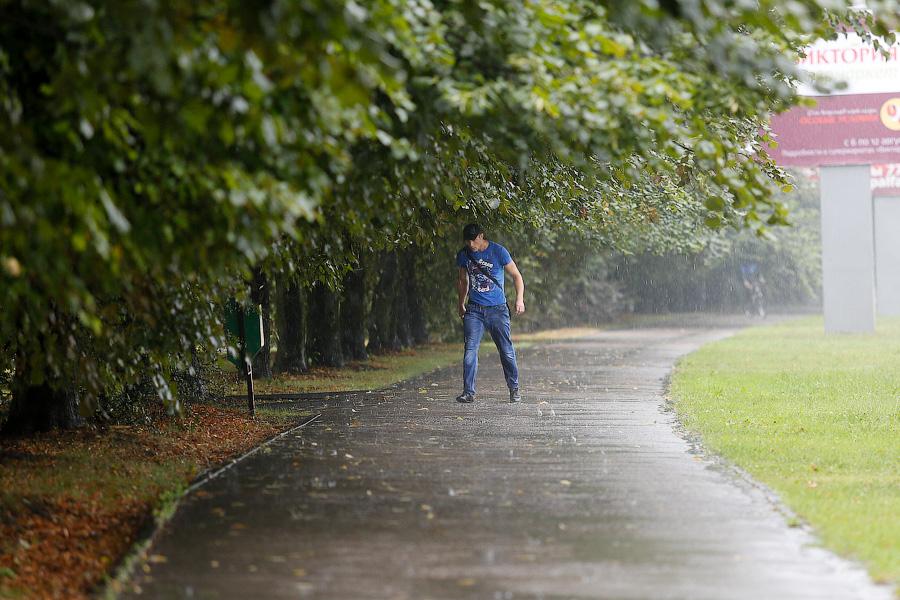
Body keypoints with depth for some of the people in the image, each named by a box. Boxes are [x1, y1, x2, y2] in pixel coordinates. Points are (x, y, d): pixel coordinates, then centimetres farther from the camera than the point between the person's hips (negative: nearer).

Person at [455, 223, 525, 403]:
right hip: (474, 310, 2)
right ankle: (468, 392, -8)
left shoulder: (498, 252, -5)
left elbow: (516, 276, 0)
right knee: (470, 350, -10)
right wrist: (461, 304, 20)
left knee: (507, 351, -1)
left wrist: (519, 299, -13)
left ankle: (514, 389, 12)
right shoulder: (464, 255, 5)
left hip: (497, 309, -2)